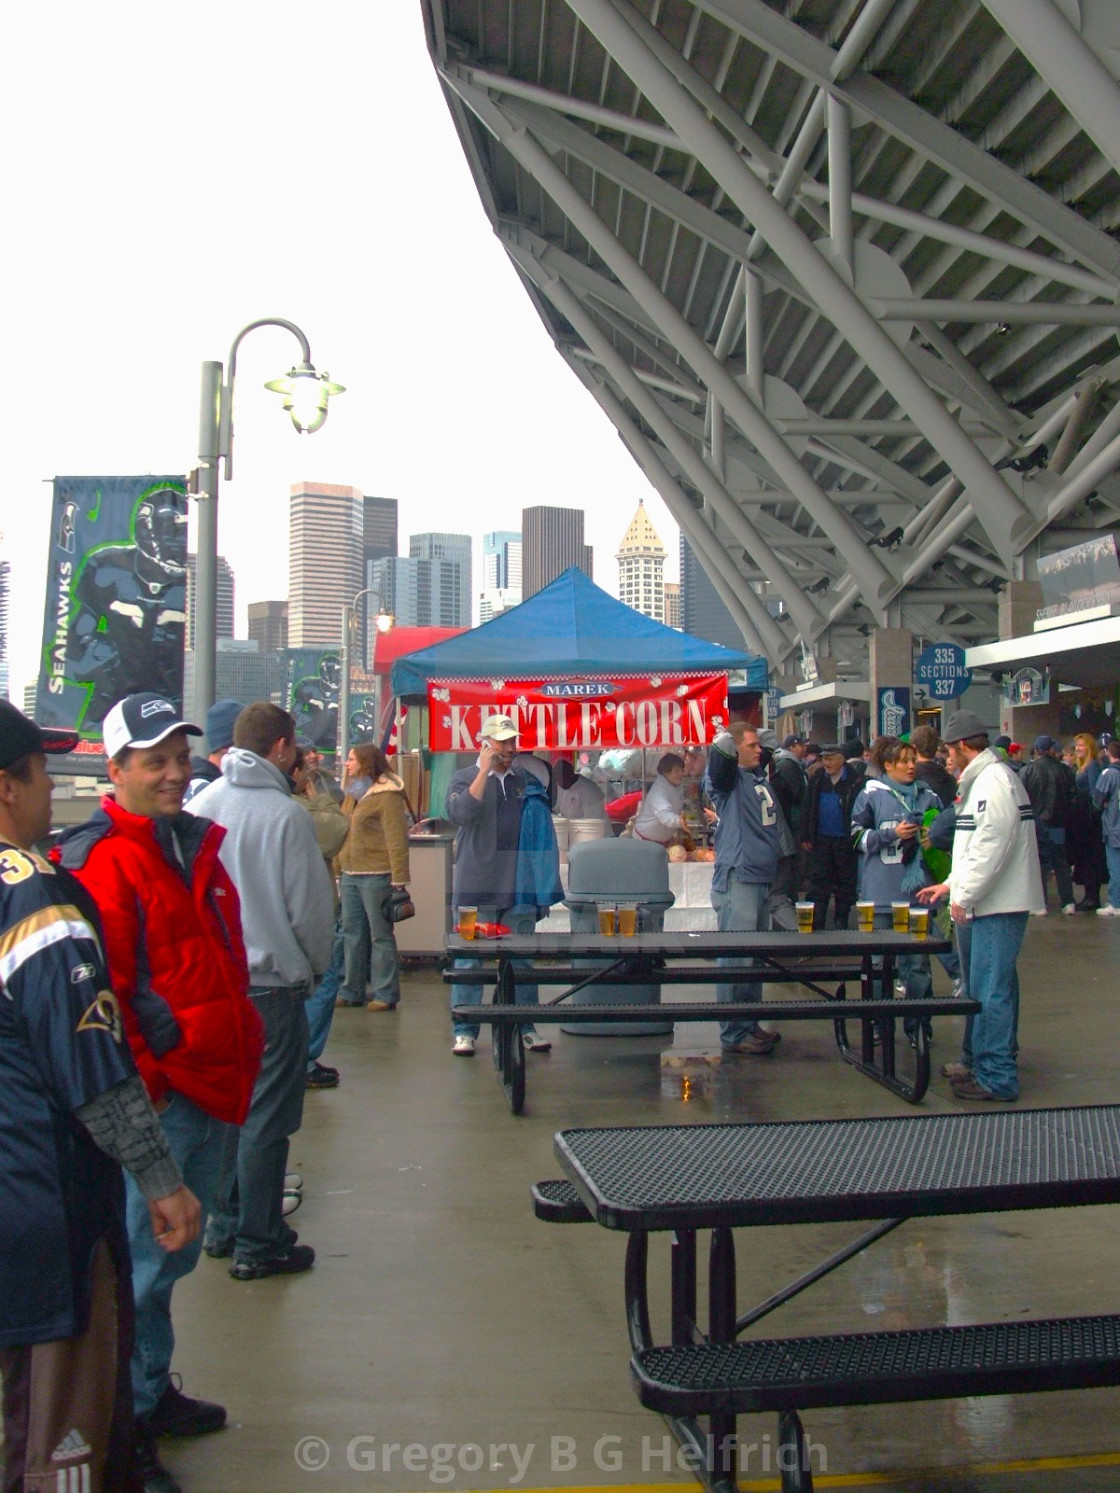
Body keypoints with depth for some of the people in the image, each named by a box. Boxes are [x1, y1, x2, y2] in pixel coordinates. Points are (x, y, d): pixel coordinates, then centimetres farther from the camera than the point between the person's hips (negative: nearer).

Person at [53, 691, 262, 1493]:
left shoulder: (195, 843, 12)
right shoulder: (102, 860, -15)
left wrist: (240, 1055, 18)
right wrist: (141, 1089, -18)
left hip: (212, 1087, 9)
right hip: (158, 1098, -9)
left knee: (174, 1253, 21)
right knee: (145, 1260, 2)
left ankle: (154, 1390, 36)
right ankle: (125, 1426, 17)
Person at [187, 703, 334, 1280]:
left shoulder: (198, 806, 1)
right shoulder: (285, 814, -16)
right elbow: (312, 908, -11)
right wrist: (314, 967, 7)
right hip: (270, 987, -6)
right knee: (266, 1118, 3)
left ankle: (223, 1226, 28)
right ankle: (259, 1244, 11)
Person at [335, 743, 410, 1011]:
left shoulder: (387, 795, -11)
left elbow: (397, 840, -15)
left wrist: (399, 880, -19)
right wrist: (339, 863, 15)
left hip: (376, 876, -9)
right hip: (351, 875, 9)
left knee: (380, 935, -2)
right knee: (352, 933, 13)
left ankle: (385, 994, 5)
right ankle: (351, 991, 23)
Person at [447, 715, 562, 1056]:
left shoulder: (527, 782, 12)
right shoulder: (465, 779, 3)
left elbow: (542, 833, 15)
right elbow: (460, 814, -18)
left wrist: (544, 888, 9)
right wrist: (485, 771, -15)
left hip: (519, 891, 3)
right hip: (477, 888, -3)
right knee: (469, 960, 0)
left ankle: (525, 1027, 15)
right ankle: (464, 1031, 7)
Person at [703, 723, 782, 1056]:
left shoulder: (759, 775, 15)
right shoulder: (728, 778, -9)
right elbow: (721, 749, -28)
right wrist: (727, 740, -12)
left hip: (762, 879, 9)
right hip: (737, 881, -9)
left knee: (755, 959, 15)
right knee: (737, 959, -7)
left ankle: (750, 1025, 24)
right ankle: (733, 1035, -1)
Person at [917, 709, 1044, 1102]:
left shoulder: (995, 780, -16)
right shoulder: (982, 779, 18)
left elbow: (992, 846, -22)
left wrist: (965, 896, -17)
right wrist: (952, 883, 23)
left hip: (998, 905, -11)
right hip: (994, 903, 11)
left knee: (990, 990, -7)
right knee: (997, 987, 15)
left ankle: (996, 1078, -3)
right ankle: (997, 1066, 24)